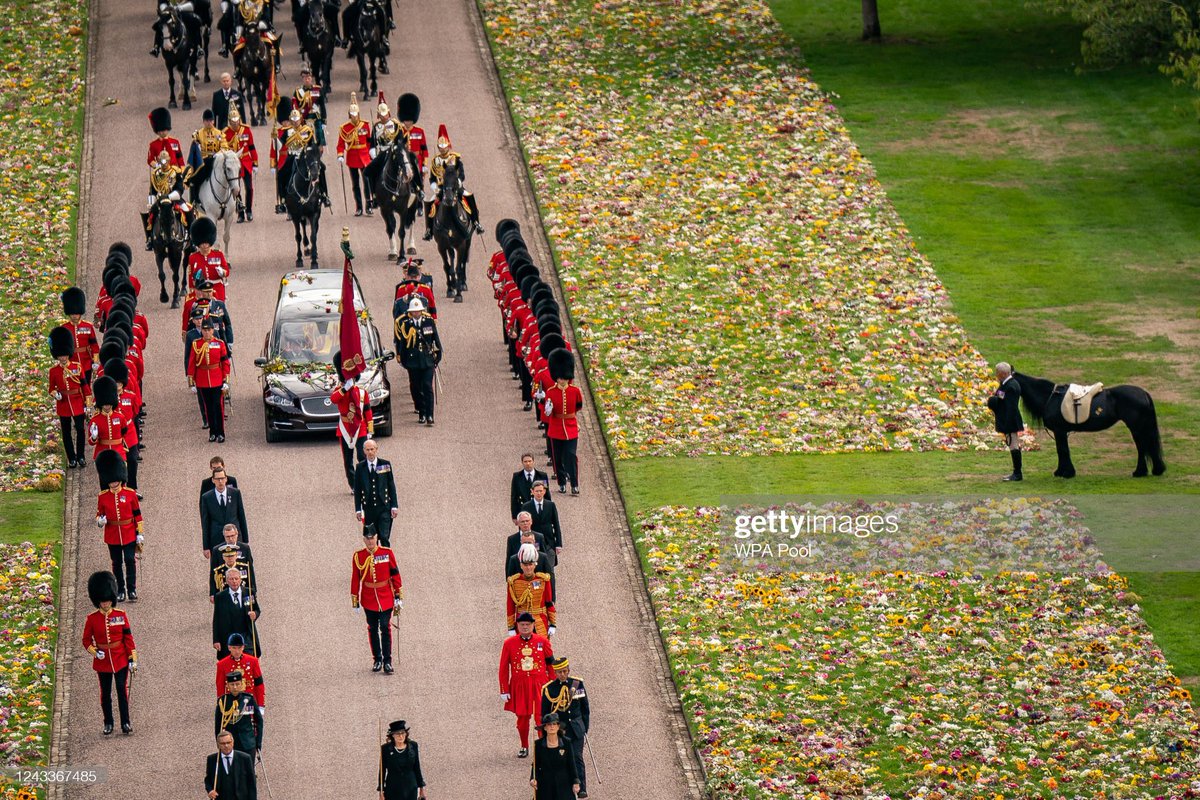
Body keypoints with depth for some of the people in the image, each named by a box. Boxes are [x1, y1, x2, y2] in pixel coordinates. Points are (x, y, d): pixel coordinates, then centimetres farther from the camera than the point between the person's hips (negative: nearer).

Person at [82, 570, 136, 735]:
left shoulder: (121, 615, -3)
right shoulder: (92, 619, -4)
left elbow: (128, 638, 0)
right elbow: (86, 640, 4)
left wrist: (133, 659, -3)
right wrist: (94, 652, -15)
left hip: (121, 659, -1)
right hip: (103, 661, 1)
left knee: (122, 690, -4)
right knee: (105, 693, 8)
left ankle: (125, 723, 4)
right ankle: (108, 723, 20)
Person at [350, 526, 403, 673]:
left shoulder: (387, 553, -4)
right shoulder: (358, 556, -2)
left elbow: (395, 574, 2)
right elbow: (355, 579, 2)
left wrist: (399, 595, 1)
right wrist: (355, 601, 3)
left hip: (386, 598, -1)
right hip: (368, 599, 1)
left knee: (385, 628, -6)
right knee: (373, 629, 8)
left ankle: (387, 662, -2)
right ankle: (377, 660, 18)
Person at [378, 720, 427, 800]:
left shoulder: (413, 746, 0)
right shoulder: (386, 749, -5)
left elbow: (417, 768, 8)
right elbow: (382, 772, 0)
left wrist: (421, 787, 9)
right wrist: (381, 791, -2)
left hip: (410, 789, 2)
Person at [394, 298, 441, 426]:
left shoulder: (429, 321, 3)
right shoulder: (404, 323, -2)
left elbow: (436, 338, 11)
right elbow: (400, 342, 3)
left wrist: (438, 354, 9)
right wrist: (401, 359, 1)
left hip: (428, 360, 0)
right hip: (413, 361, 0)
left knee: (427, 387, -7)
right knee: (416, 388, 5)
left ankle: (429, 415, -8)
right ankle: (421, 414, 17)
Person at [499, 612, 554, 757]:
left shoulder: (542, 642, -1)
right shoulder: (509, 643, -2)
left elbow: (551, 664, 6)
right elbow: (504, 668, 2)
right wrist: (504, 690, 1)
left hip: (540, 685, -1)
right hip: (519, 687, 1)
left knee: (541, 718, -7)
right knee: (522, 718, 9)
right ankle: (524, 747, 27)